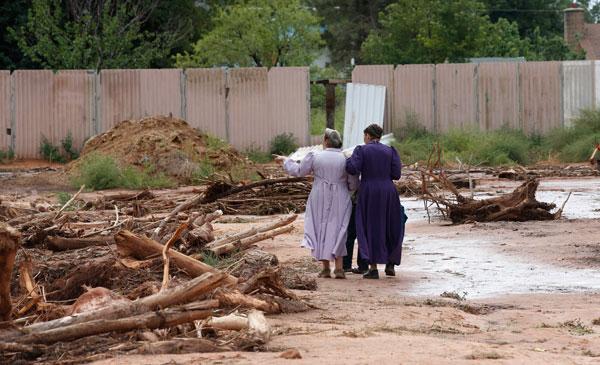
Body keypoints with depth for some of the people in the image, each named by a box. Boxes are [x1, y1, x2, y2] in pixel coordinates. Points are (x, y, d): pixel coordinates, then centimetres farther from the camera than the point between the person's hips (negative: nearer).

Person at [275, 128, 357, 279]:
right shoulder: (346, 159, -6)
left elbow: (297, 170, 4)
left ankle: (326, 268, 6)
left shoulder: (315, 156, -7)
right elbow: (353, 184, 0)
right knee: (337, 231, 6)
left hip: (320, 200, 0)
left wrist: (285, 160, 21)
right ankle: (339, 268, -5)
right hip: (340, 201, 0)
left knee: (321, 229, 10)